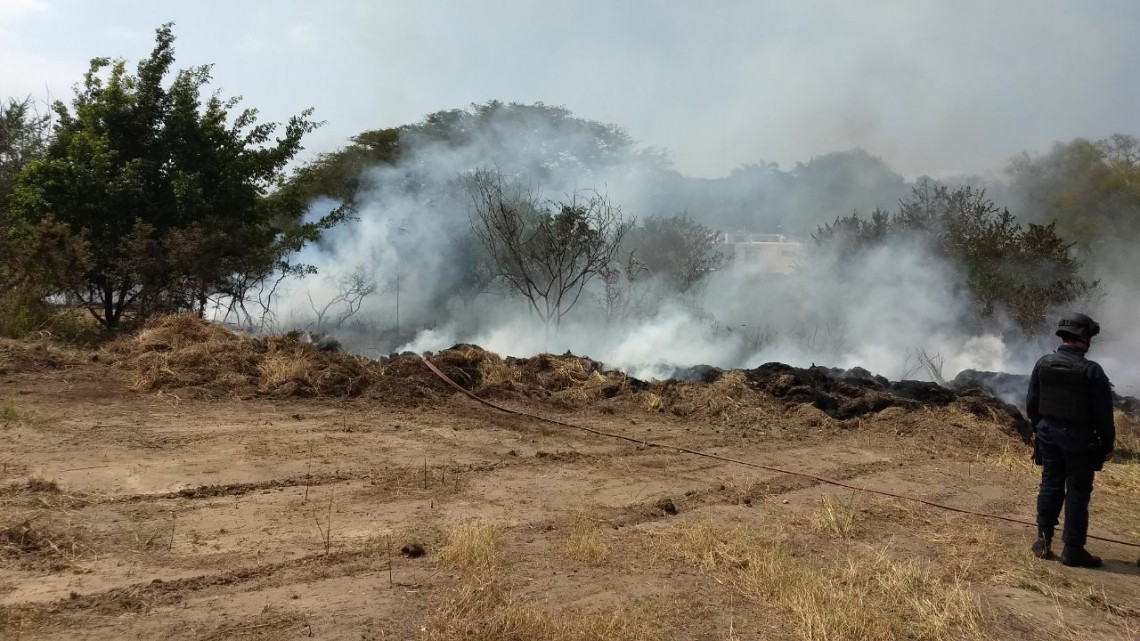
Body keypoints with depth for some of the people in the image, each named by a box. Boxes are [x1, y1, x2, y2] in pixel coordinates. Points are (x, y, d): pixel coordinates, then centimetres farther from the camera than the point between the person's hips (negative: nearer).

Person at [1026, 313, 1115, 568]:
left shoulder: (1043, 364, -1)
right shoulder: (1091, 371, -16)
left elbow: (1031, 402, 6)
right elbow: (1103, 413, -11)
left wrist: (1038, 428, 19)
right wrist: (1107, 445, -1)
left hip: (1048, 433, 5)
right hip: (1079, 438, -5)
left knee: (1050, 485, 14)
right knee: (1077, 492, 3)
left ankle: (1043, 542, 16)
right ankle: (1073, 550, 7)